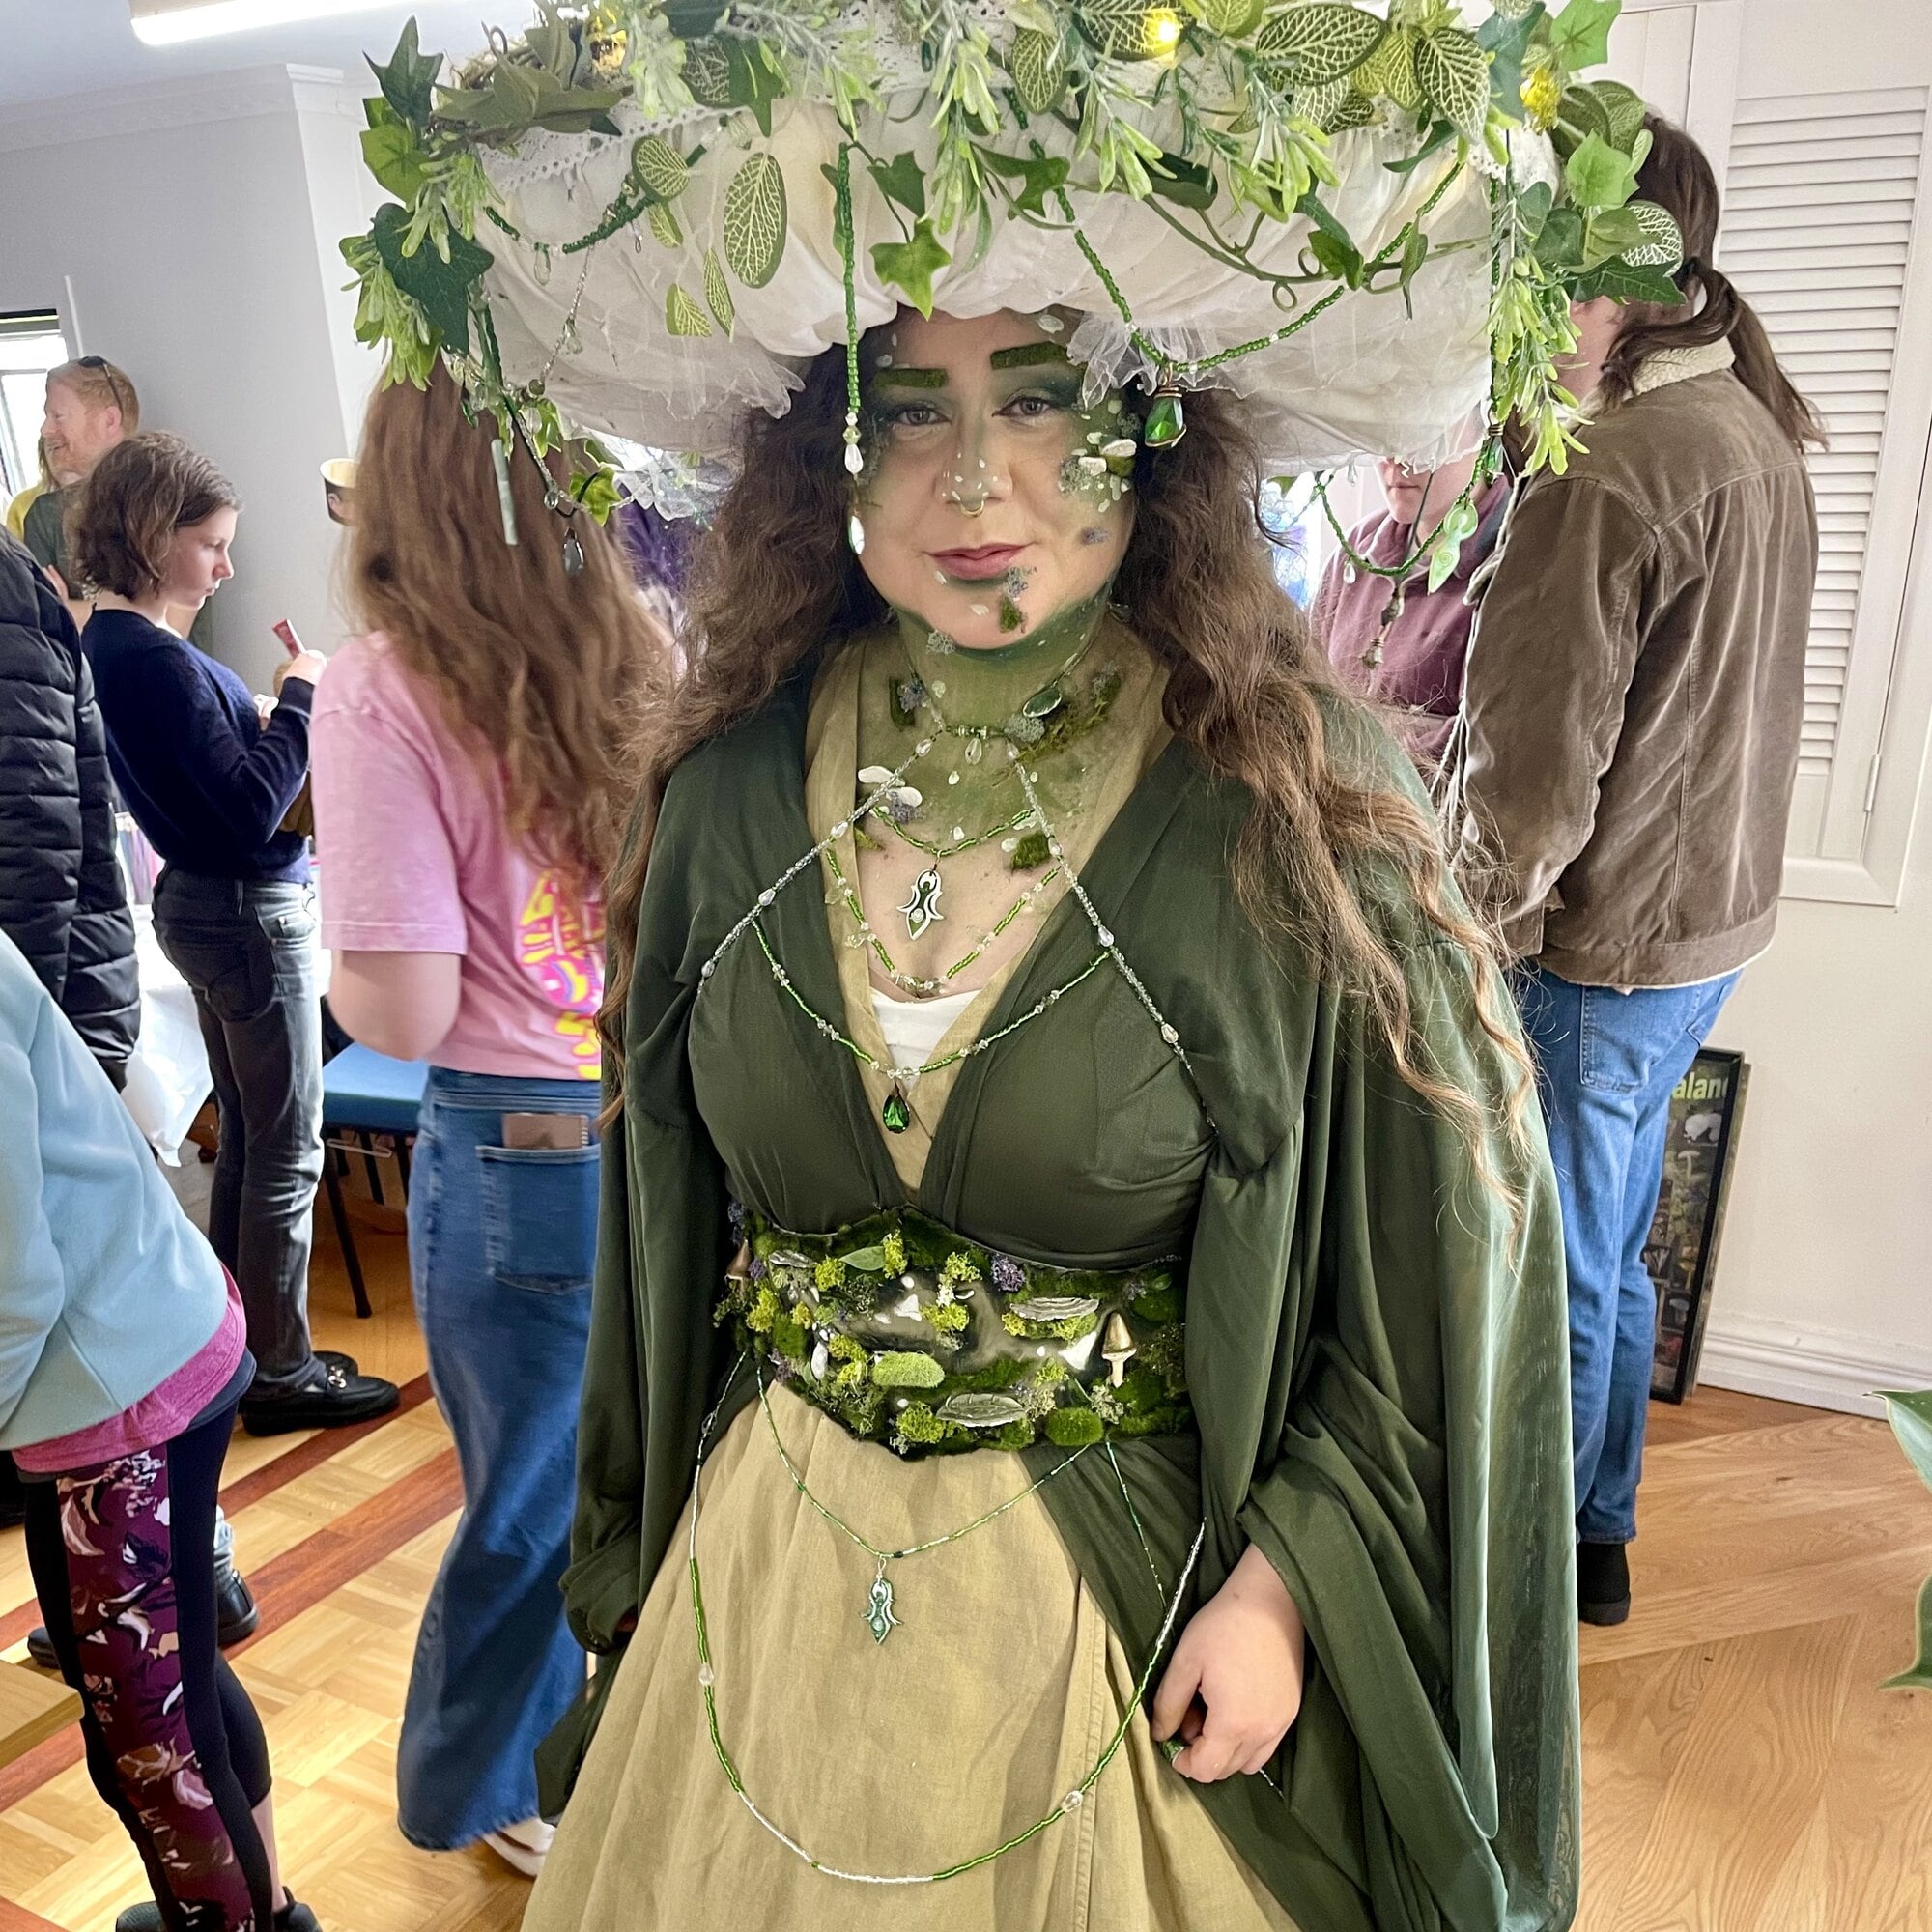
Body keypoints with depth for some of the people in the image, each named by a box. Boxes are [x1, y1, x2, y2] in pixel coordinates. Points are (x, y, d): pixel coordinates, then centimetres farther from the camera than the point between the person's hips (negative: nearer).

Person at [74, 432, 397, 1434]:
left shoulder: (111, 646, 8)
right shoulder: (154, 660, -21)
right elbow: (252, 811, -22)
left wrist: (287, 706, 4)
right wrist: (302, 698, -13)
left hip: (202, 903, 10)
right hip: (249, 912, -10)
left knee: (245, 1141, 19)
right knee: (287, 1153, 3)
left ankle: (235, 1348, 32)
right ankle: (281, 1371, 16)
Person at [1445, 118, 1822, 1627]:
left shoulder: (1613, 468, -21)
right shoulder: (1760, 435, 9)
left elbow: (1537, 765, -22)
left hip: (1592, 950, -9)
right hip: (1710, 926, 9)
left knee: (1556, 1278, 8)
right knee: (1611, 1261, 21)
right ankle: (1599, 1543, 39)